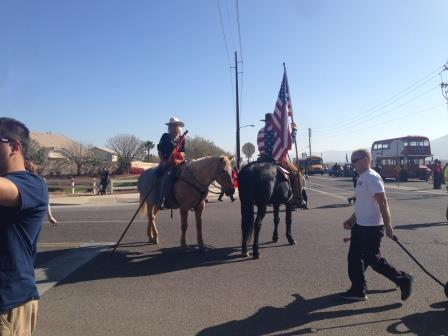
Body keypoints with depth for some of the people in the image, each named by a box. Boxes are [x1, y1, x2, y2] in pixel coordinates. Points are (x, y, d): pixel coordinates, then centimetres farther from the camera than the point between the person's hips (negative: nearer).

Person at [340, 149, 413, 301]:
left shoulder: (372, 177, -18)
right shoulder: (362, 178, 13)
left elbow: (382, 202, -22)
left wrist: (387, 226, -22)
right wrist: (352, 219, 18)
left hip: (371, 227, -10)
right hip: (360, 226, 10)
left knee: (373, 259, -1)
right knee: (354, 259, 12)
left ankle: (403, 279, 17)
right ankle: (358, 291, 23)